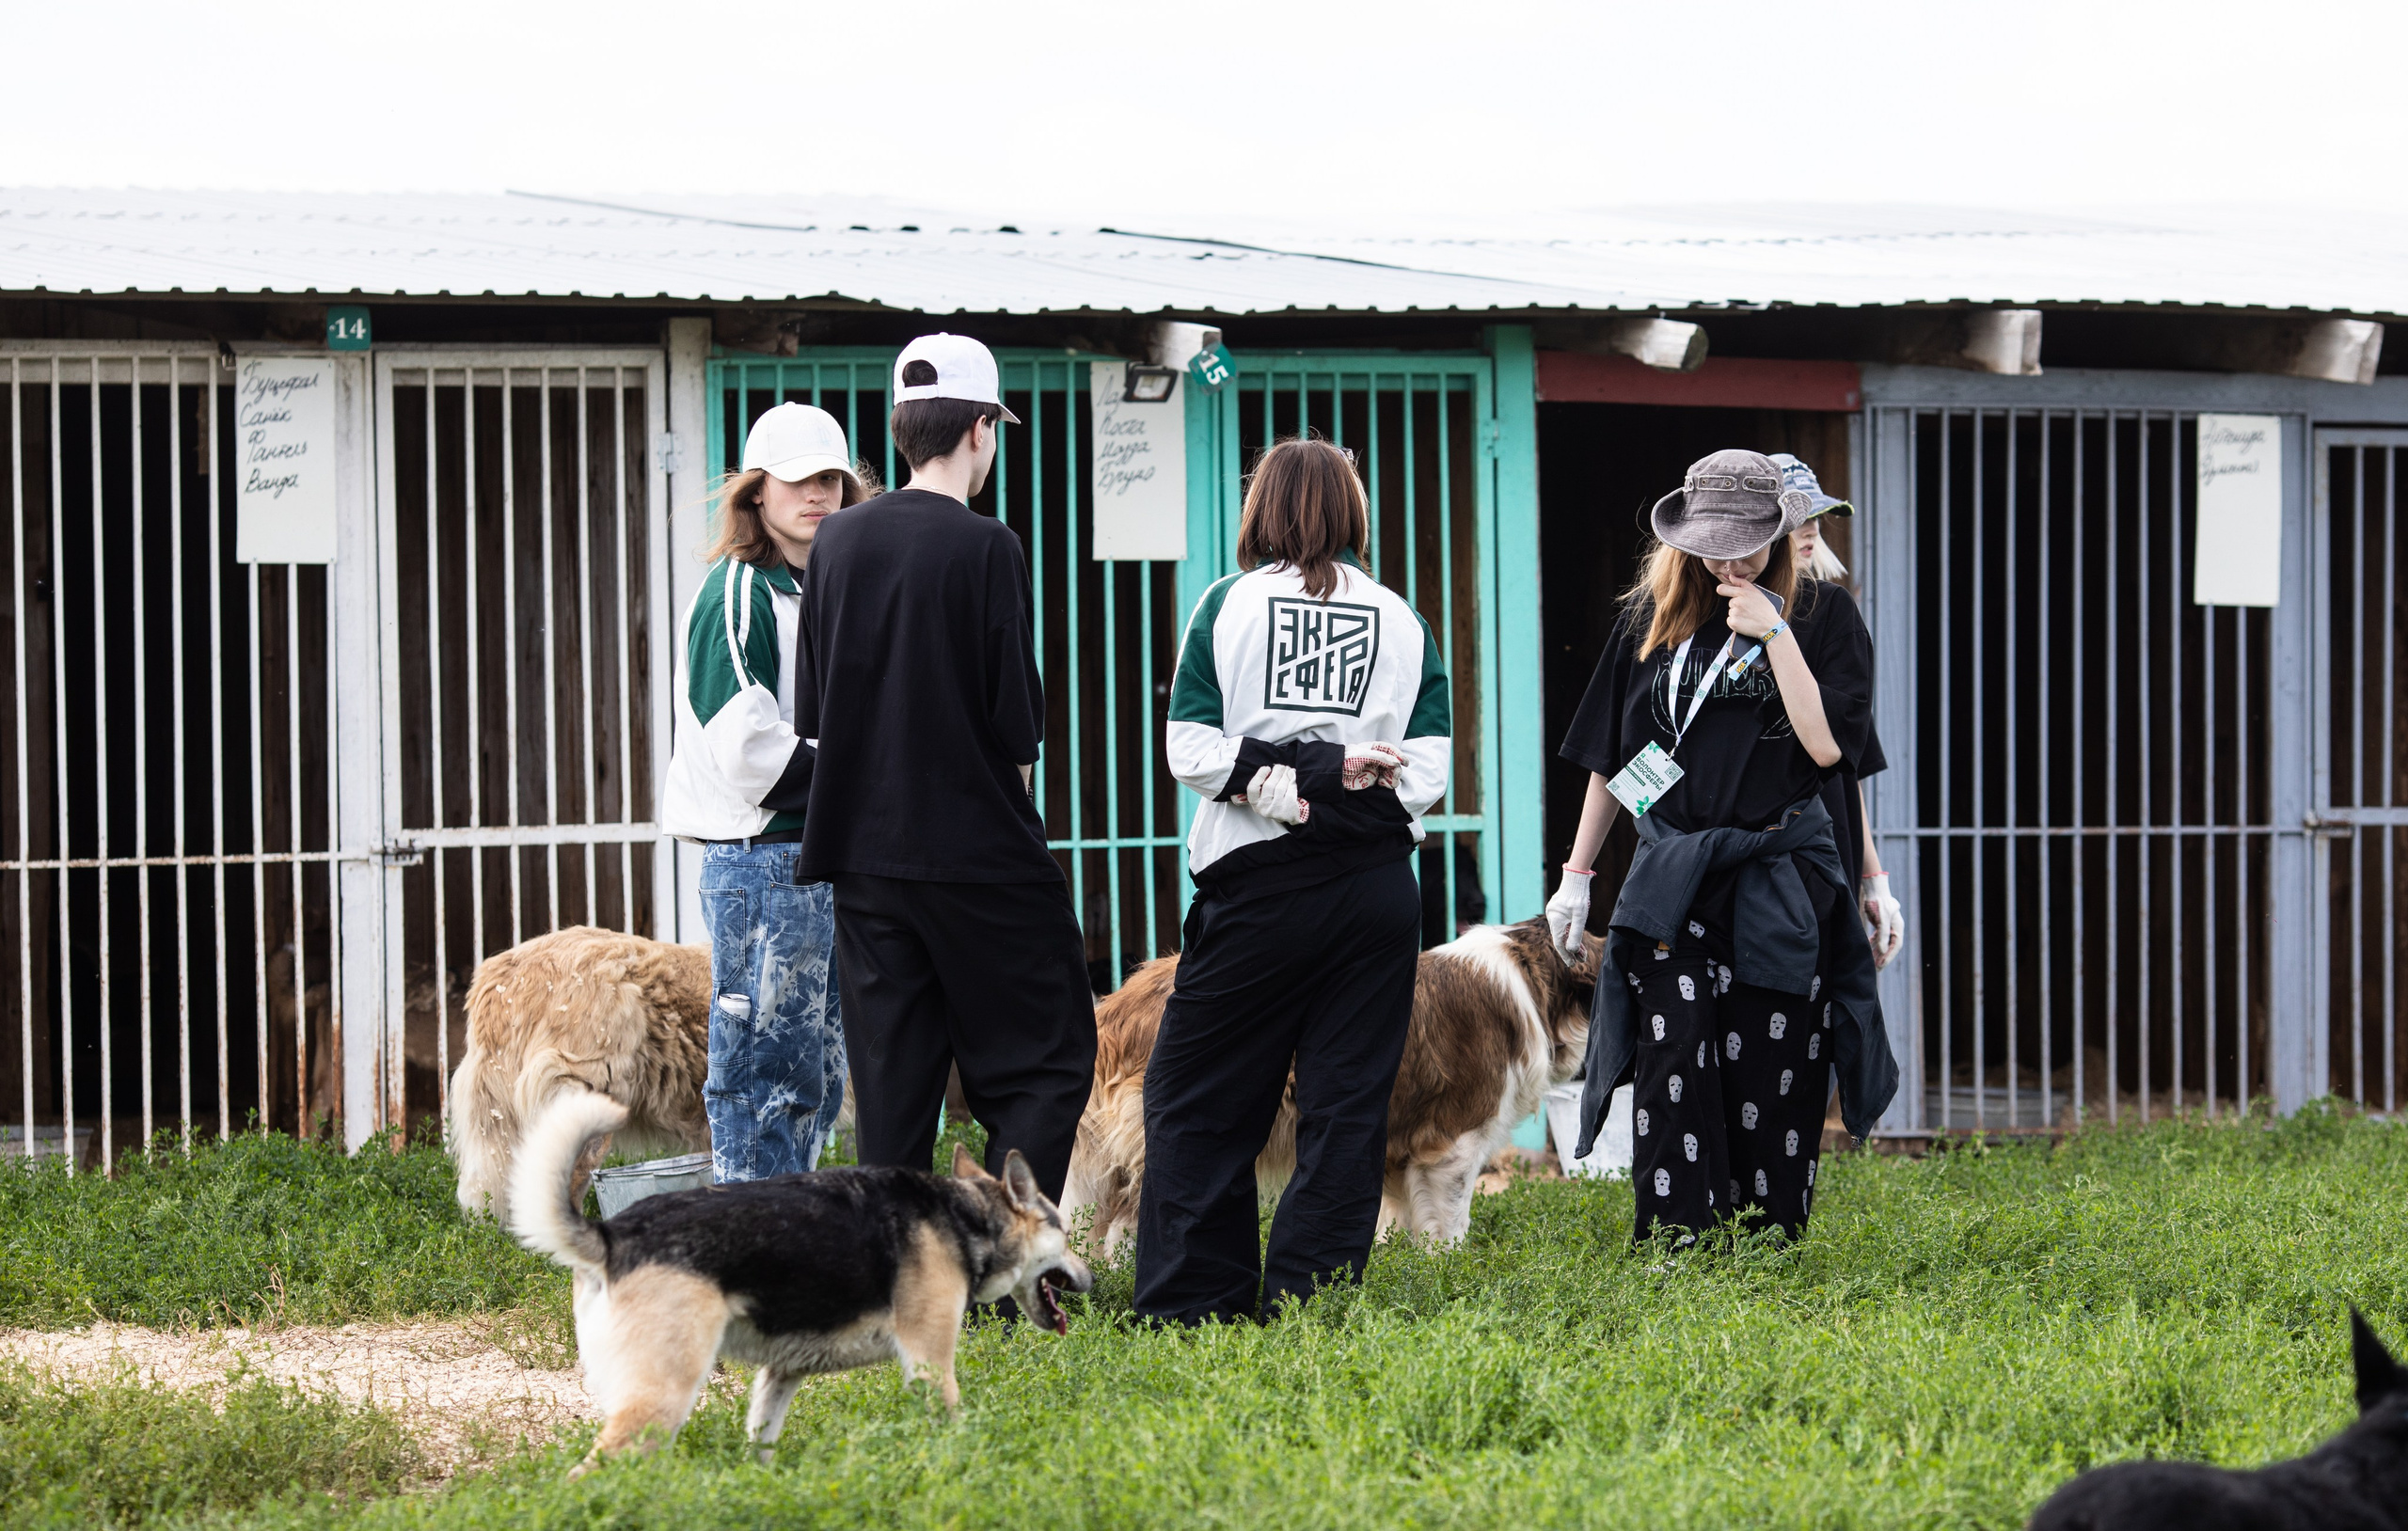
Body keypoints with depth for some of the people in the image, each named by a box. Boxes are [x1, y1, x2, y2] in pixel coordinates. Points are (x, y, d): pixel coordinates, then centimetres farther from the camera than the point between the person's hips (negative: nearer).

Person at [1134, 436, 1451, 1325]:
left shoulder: (1229, 604, 0)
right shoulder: (1402, 620, 6)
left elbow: (1191, 750, -8)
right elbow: (1428, 768, -3)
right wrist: (1347, 783, -6)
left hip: (1257, 888, -2)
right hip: (1376, 883, 2)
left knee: (1197, 1099, 6)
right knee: (1347, 1104, 6)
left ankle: (1189, 1309, 1)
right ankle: (1306, 1309, 2)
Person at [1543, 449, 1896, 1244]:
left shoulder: (1822, 614, 2)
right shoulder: (1654, 618, 9)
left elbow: (1827, 744, -11)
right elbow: (1609, 755, 15)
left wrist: (1774, 633, -14)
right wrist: (1577, 874, 14)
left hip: (1783, 880, -1)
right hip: (1672, 879, 2)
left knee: (1770, 1078, 0)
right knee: (1673, 1064, -11)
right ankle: (1675, 1250, -12)